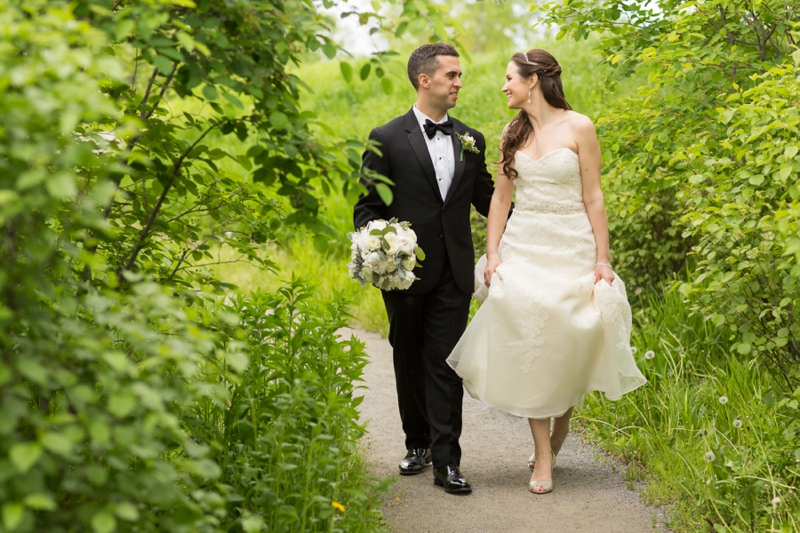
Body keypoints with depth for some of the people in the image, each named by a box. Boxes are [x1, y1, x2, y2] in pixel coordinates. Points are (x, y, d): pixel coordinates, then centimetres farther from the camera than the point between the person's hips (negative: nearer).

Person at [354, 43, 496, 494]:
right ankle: (417, 444, 29)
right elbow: (367, 207, 0)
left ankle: (447, 460, -1)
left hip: (454, 274, 1)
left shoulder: (472, 140, 9)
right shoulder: (387, 139, -2)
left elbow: (487, 199, 13)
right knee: (409, 363, 12)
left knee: (445, 365, -2)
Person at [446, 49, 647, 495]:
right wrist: (492, 253, 1)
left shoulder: (578, 127, -5)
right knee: (528, 346, -5)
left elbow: (593, 198, -5)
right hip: (523, 246, 3)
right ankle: (544, 457, 2)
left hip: (571, 248, -3)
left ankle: (559, 429, 28)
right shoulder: (513, 132, 8)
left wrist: (603, 260, -7)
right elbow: (501, 196, 11)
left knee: (568, 345, 0)